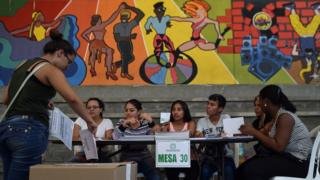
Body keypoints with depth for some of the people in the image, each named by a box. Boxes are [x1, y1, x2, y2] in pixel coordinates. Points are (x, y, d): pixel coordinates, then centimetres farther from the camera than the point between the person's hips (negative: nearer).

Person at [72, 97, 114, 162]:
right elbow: (74, 138, -1)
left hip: (101, 156, 0)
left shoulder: (107, 122, 11)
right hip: (82, 155, 0)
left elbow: (108, 140, -4)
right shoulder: (80, 120, 13)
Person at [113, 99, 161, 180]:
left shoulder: (145, 123, 1)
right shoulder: (122, 122, 0)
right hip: (127, 156, -1)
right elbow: (115, 138, -17)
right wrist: (124, 125, -32)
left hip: (144, 155, 1)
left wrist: (151, 122, -27)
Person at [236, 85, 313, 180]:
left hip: (298, 162, -9)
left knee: (251, 170, -24)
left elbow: (278, 146, -26)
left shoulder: (285, 117, -17)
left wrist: (254, 132, -21)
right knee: (243, 169, 0)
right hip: (286, 156, 9)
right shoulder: (276, 116, 12)